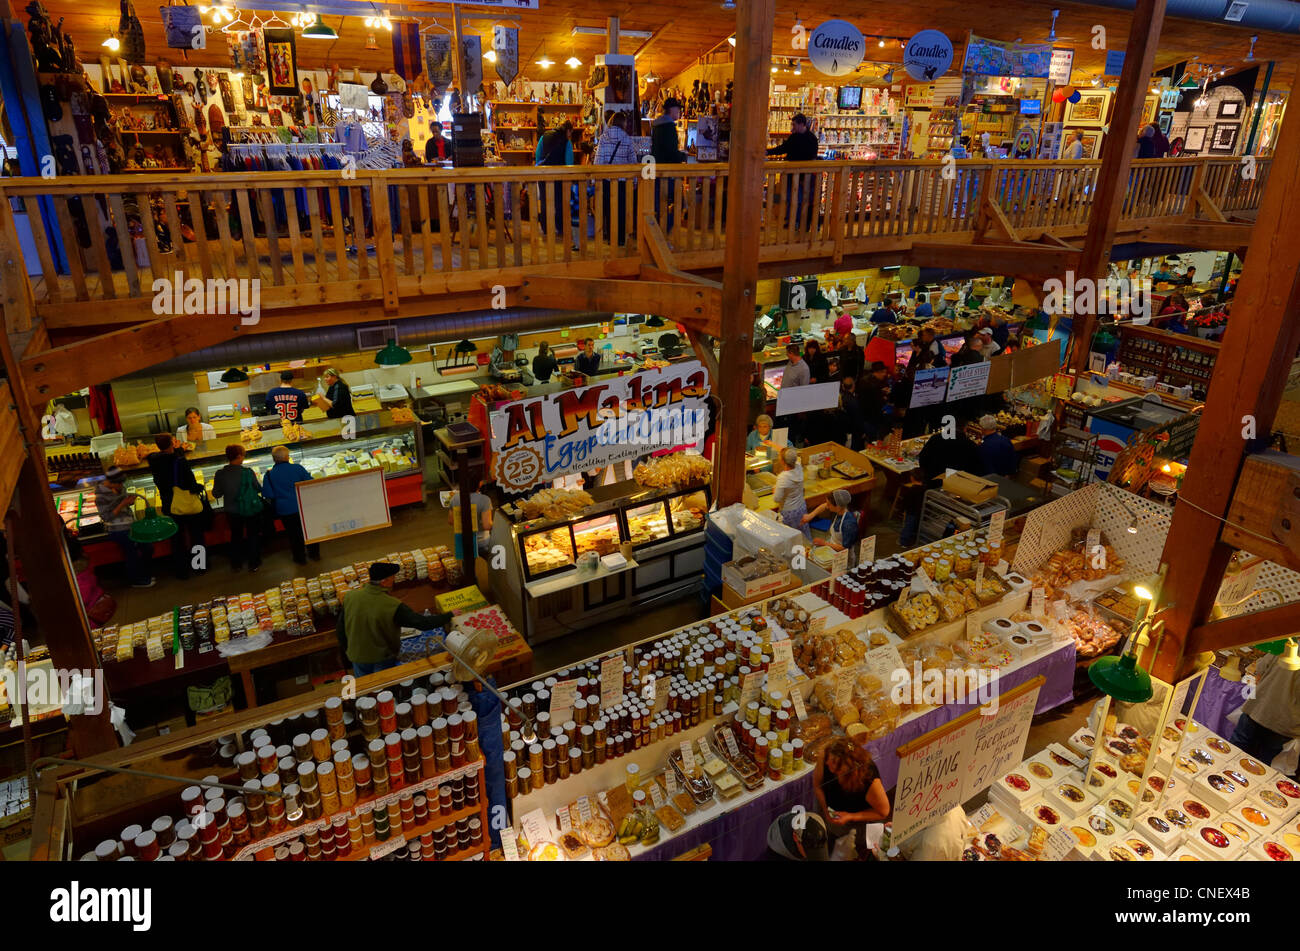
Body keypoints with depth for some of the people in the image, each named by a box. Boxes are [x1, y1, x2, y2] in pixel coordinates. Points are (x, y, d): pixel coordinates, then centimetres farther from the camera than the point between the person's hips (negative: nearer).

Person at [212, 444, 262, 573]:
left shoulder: (220, 474, -11)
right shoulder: (247, 472, -18)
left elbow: (216, 494, -3)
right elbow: (259, 488, -6)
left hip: (232, 511, 3)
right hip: (251, 509, -3)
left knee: (235, 536, 20)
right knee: (253, 535, 13)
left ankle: (236, 564, 26)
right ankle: (253, 563, 17)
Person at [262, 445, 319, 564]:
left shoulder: (269, 475, -8)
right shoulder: (297, 468, -9)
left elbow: (267, 494, -9)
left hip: (285, 510, -1)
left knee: (294, 534, 13)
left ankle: (300, 558, 23)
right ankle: (315, 554, 29)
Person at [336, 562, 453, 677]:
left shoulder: (350, 597, -16)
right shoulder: (393, 607, -29)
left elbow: (341, 627, -2)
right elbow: (422, 623, -26)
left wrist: (346, 650, 14)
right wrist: (449, 616, -14)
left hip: (357, 656, 4)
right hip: (383, 658, -4)